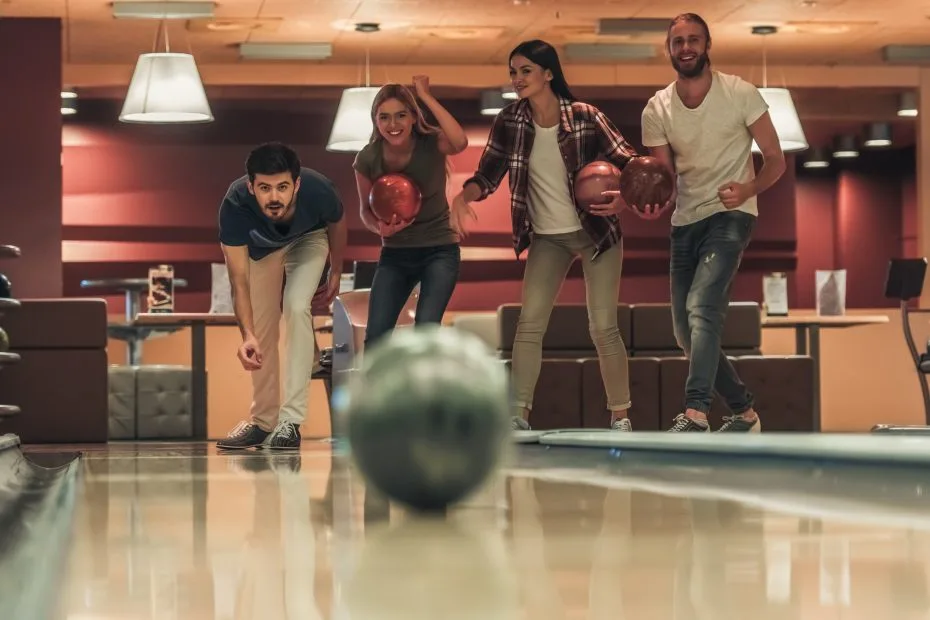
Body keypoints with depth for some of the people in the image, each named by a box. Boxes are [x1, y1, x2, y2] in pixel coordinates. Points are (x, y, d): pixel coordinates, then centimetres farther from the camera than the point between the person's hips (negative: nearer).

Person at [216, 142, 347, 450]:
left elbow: (336, 223, -13)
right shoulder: (235, 205, -42)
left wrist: (335, 273, 0)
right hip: (261, 247, 1)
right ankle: (263, 421, 23)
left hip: (308, 239, -1)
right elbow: (239, 281, -39)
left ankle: (291, 421, -20)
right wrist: (247, 336, -53)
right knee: (262, 331, 4)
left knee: (296, 307, -22)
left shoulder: (319, 191, -40)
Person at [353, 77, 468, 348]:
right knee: (375, 335, -2)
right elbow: (366, 209, 5)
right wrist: (380, 227, -18)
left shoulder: (431, 144, -16)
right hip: (394, 254, 3)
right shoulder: (368, 159, -9)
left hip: (439, 250, -3)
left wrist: (427, 97, -35)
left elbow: (460, 142, -40)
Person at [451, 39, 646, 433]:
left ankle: (620, 415, 11)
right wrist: (465, 195, -28)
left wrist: (622, 200, -28)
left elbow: (628, 162, -9)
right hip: (547, 238, 3)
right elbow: (489, 173, -7)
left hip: (596, 232, -3)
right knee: (529, 323, -7)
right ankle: (518, 415, -5)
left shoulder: (584, 117, -15)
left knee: (603, 328, -4)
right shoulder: (509, 121, -7)